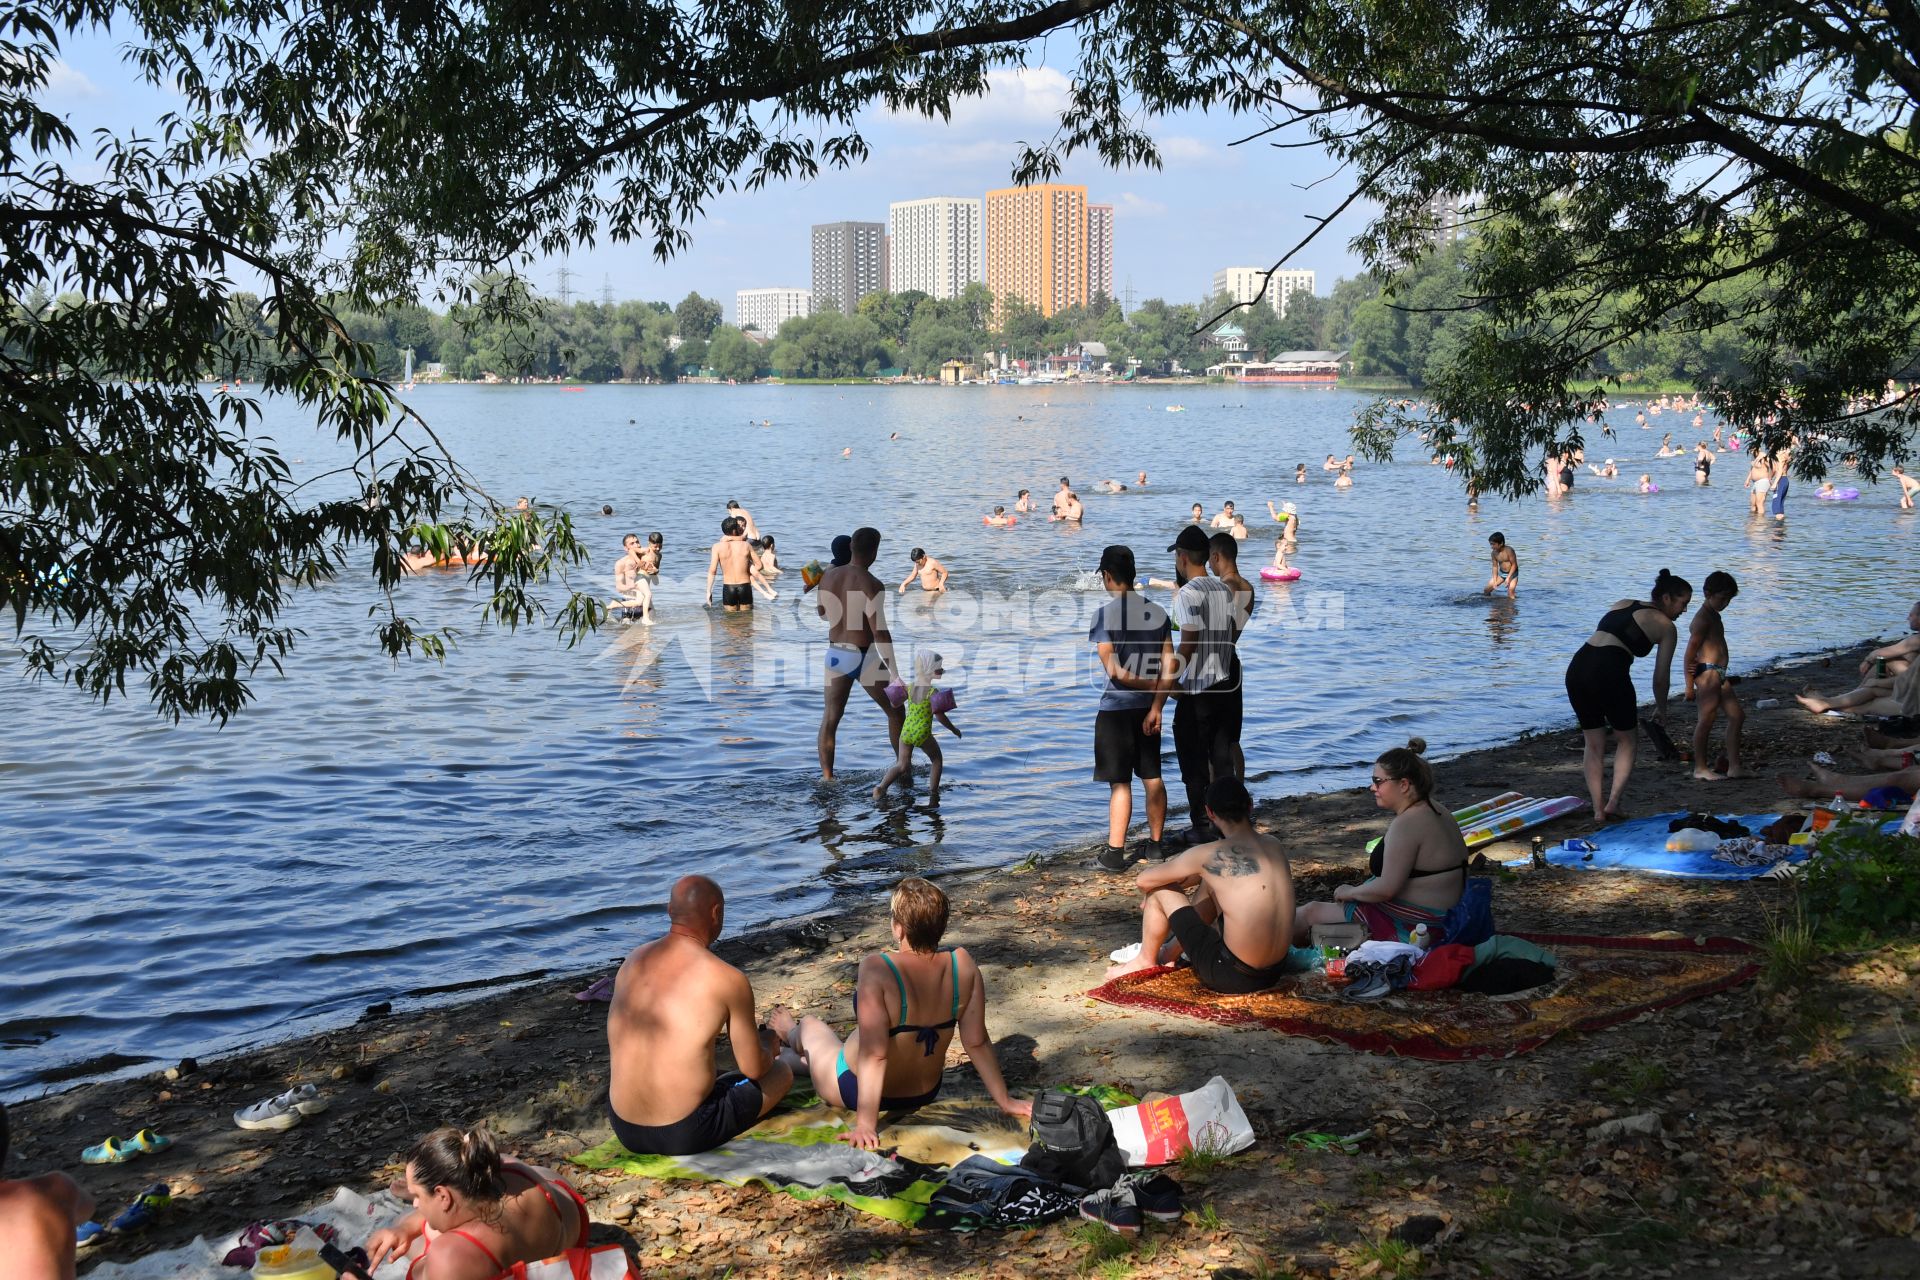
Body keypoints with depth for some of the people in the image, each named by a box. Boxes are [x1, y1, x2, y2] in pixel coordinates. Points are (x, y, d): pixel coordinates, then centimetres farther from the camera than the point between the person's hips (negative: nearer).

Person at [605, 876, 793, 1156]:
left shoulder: (634, 960, 2)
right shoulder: (729, 980, -14)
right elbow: (753, 1069, -6)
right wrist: (766, 1046, 19)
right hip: (687, 1136, -5)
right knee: (782, 1073, 18)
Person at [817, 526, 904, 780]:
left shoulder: (829, 576, -1)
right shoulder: (872, 585, -20)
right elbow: (880, 631, -24)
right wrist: (894, 671, -19)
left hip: (836, 655, 5)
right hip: (864, 658, -5)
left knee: (830, 718, 10)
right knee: (895, 711, 15)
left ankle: (826, 776, 4)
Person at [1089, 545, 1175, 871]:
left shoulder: (1105, 614, -13)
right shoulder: (1158, 612, 3)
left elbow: (1113, 671, -17)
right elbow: (1169, 666, -2)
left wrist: (1151, 685, -6)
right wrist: (1157, 705, -5)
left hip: (1116, 708, -5)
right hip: (1148, 708, 5)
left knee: (1120, 783, -3)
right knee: (1152, 777, 14)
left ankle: (1115, 853, 0)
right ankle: (1156, 844, 22)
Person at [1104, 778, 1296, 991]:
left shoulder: (1208, 855, -15)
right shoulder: (1275, 846, 2)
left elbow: (1144, 881, 0)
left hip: (1232, 977, -6)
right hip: (1274, 973, 6)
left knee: (1160, 889, 8)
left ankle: (1145, 961, 32)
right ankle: (1171, 952, 43)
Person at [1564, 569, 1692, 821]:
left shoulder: (1621, 604, 26)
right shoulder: (1666, 627, 10)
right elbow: (1660, 678, 11)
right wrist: (1661, 710, 29)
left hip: (1577, 666, 5)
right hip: (1609, 673, -5)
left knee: (1594, 742, 19)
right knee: (1625, 740, 17)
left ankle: (1597, 808, 15)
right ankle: (1613, 803, 5)